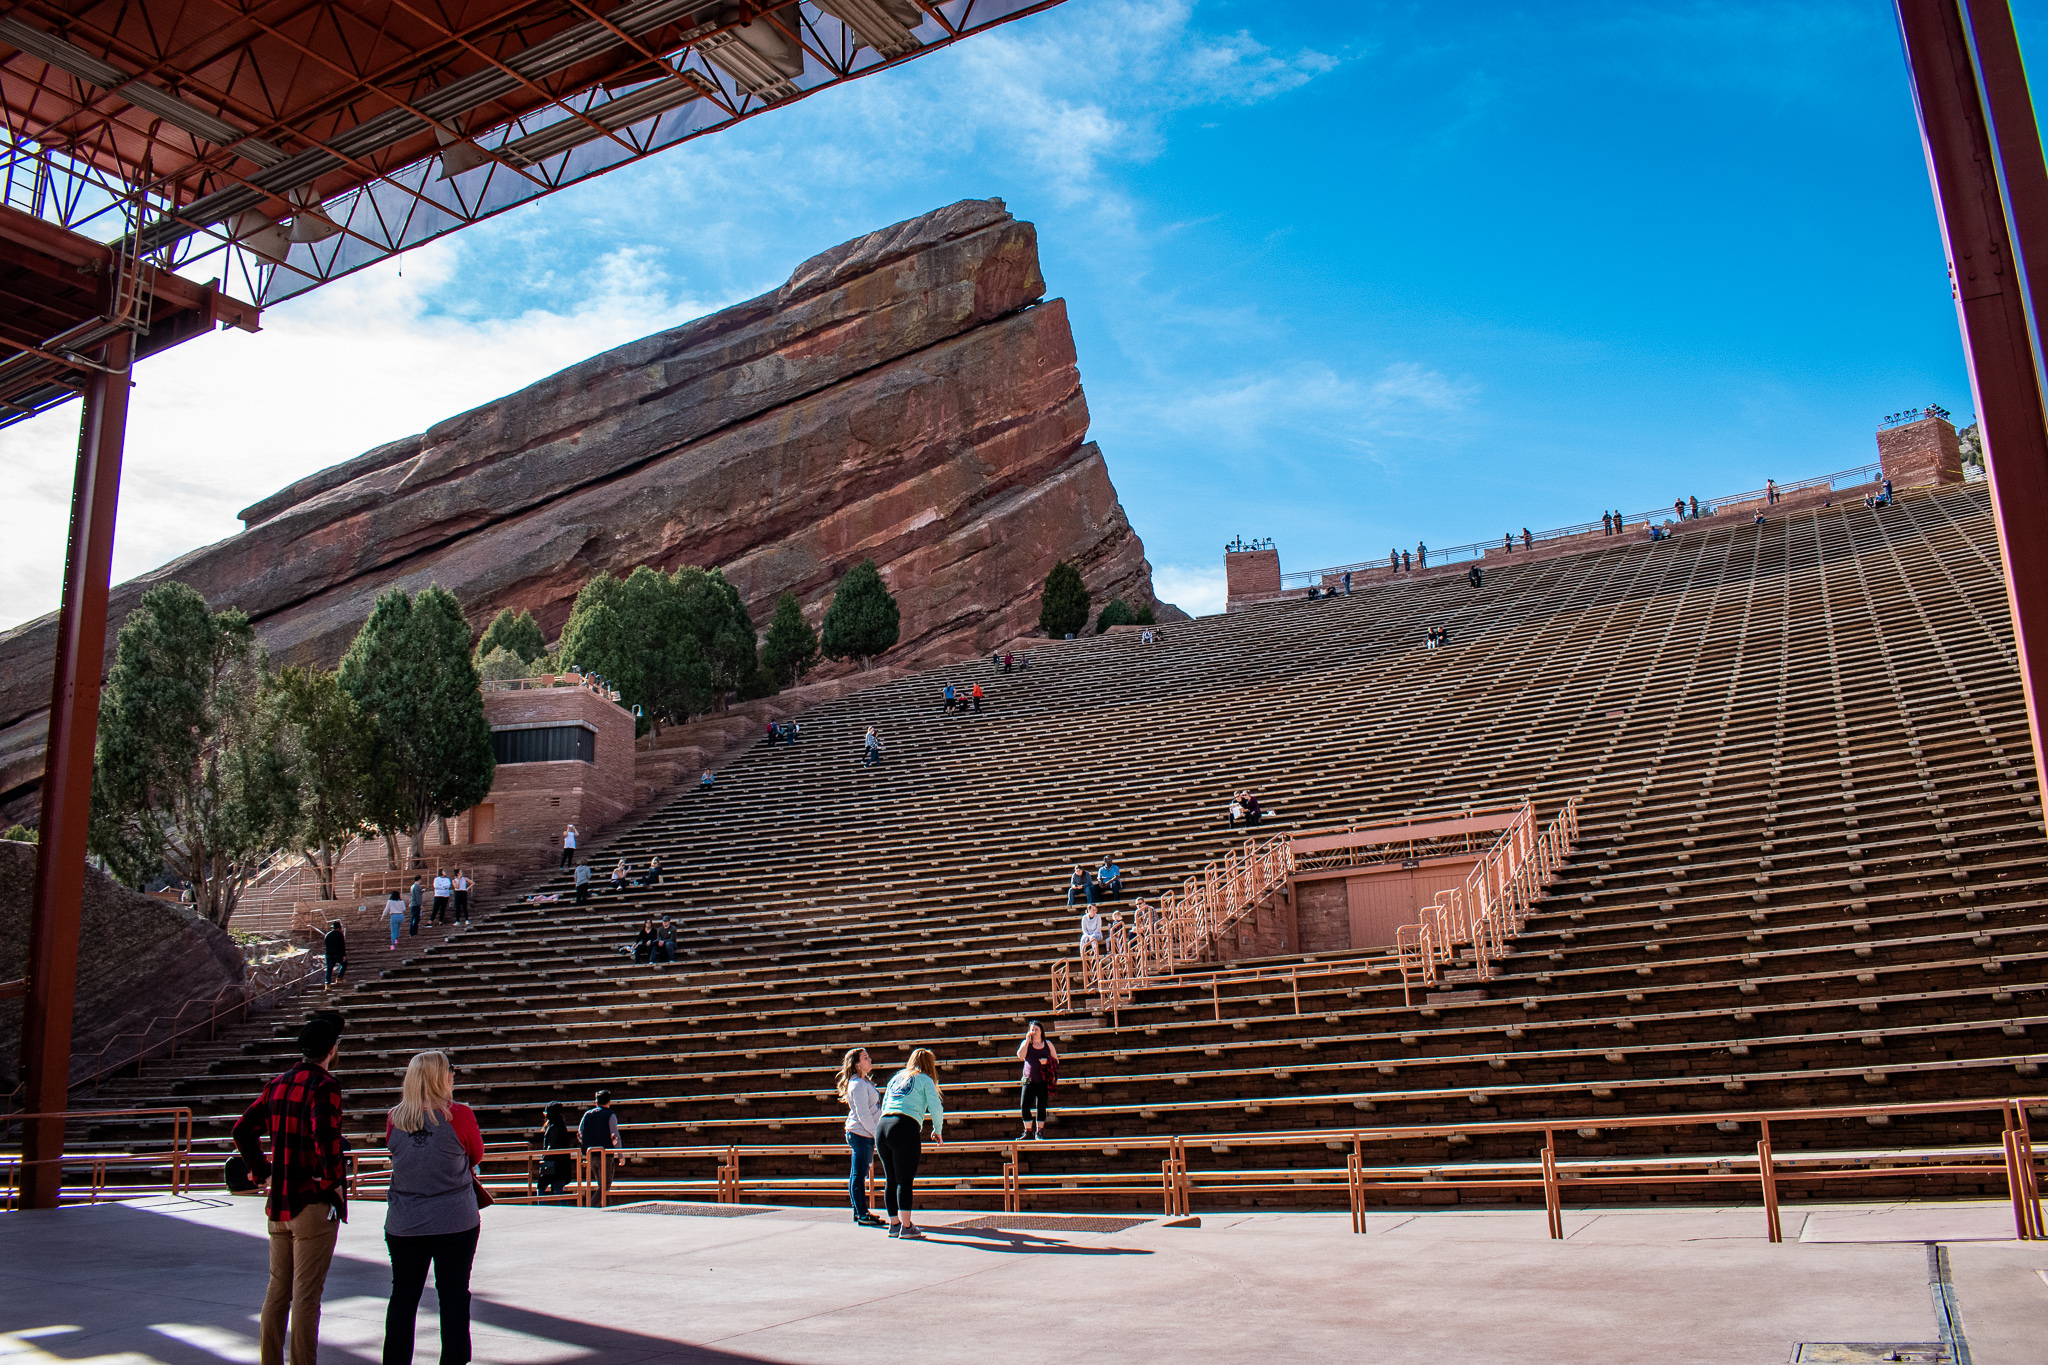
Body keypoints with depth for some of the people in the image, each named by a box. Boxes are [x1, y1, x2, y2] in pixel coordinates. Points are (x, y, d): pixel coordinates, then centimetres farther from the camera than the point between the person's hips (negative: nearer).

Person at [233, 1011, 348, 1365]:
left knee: (277, 1290, 17)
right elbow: (325, 1136, -29)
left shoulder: (278, 1083, 10)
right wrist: (334, 1179, -16)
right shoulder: (324, 1085, -15)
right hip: (314, 1203, -7)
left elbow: (243, 1129, 13)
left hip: (278, 1203, 8)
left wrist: (262, 1171, 16)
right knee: (306, 1296, -1)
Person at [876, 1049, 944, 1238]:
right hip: (905, 1128, -6)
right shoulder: (925, 1080, 9)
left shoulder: (895, 1078, 25)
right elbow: (936, 1109, -1)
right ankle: (906, 1226, -3)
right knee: (905, 1180, -3)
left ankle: (894, 1224, 18)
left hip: (882, 1126, 6)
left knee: (890, 1179, 11)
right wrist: (938, 1131, 16)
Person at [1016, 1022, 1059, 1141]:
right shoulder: (1026, 1043, 6)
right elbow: (1020, 1056, -13)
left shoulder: (1047, 1044, 8)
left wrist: (1047, 1061, -12)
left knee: (1041, 1106, 2)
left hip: (1044, 1081, 0)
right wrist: (1028, 1040, -11)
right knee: (1025, 1105, -7)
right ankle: (1028, 1132, 5)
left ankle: (1039, 1132, 13)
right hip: (1029, 1079, 0)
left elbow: (1056, 1060, 9)